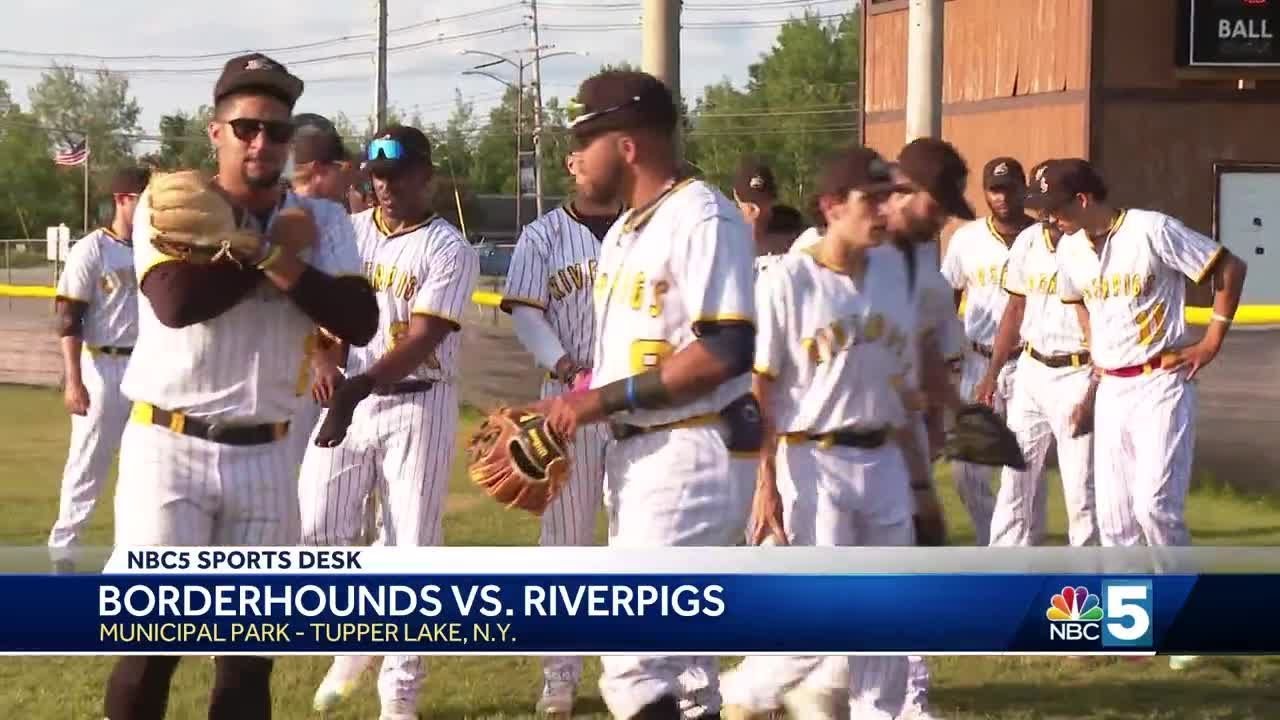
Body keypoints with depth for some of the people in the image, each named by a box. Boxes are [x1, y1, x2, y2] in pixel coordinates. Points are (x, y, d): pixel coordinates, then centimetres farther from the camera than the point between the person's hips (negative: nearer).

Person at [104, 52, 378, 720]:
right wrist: (275, 247, -12)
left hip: (264, 456, 4)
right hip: (169, 446, -4)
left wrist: (278, 259, -17)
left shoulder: (321, 221, 6)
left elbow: (361, 321, -6)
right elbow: (175, 300, -21)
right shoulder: (168, 204, -3)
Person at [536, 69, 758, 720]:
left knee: (634, 664, -15)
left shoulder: (701, 218, -15)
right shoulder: (623, 232, 15)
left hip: (693, 456, -10)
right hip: (632, 455, 10)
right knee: (667, 642, 14)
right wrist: (567, 412, 6)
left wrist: (605, 399, -20)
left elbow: (725, 352, -24)